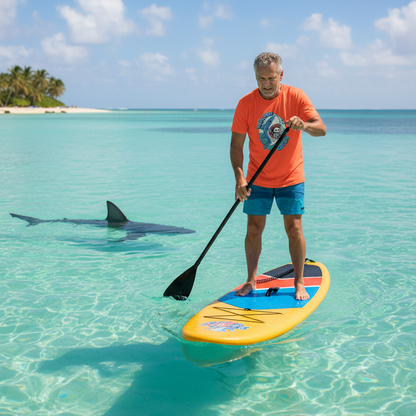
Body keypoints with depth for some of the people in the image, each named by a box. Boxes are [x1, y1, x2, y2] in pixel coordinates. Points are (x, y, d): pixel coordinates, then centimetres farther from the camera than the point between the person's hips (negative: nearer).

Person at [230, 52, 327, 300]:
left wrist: (304, 125, -38)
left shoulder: (296, 97, -8)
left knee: (294, 229, -3)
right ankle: (251, 280, 15)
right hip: (258, 179, 1)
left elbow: (321, 129, -15)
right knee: (254, 230, 1)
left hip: (291, 178, -1)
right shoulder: (246, 104, -7)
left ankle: (299, 282, 10)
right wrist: (239, 178, -20)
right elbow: (236, 145, -6)